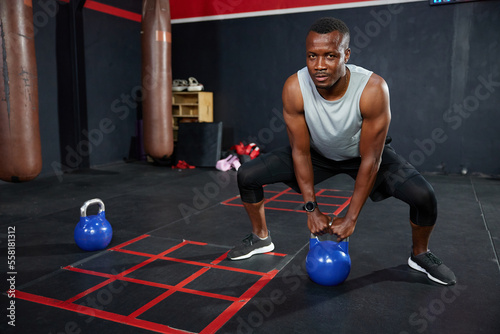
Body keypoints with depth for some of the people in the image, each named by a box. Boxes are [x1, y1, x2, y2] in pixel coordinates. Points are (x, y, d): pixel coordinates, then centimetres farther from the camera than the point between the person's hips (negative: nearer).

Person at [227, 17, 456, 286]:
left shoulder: (373, 89, -34)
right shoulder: (294, 88, -29)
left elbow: (370, 160, -26)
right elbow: (300, 151, -18)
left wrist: (351, 217, -21)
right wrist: (311, 209, -14)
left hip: (364, 153, -1)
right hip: (318, 153, 2)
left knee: (423, 196, -22)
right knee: (247, 176, -10)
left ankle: (420, 255, 12)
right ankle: (260, 238, 18)